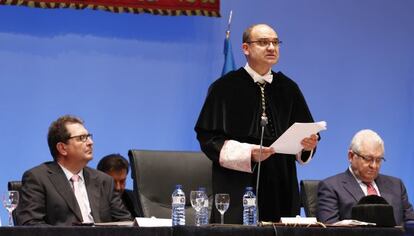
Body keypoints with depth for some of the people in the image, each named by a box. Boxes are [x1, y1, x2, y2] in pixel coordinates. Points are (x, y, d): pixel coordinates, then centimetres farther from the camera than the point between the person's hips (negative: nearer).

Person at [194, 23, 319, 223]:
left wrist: (308, 144, -12)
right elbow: (208, 138, -7)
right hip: (238, 190, -4)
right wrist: (248, 154, -20)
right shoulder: (225, 87, -1)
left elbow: (306, 135, 12)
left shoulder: (288, 89, 13)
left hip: (281, 190, 4)